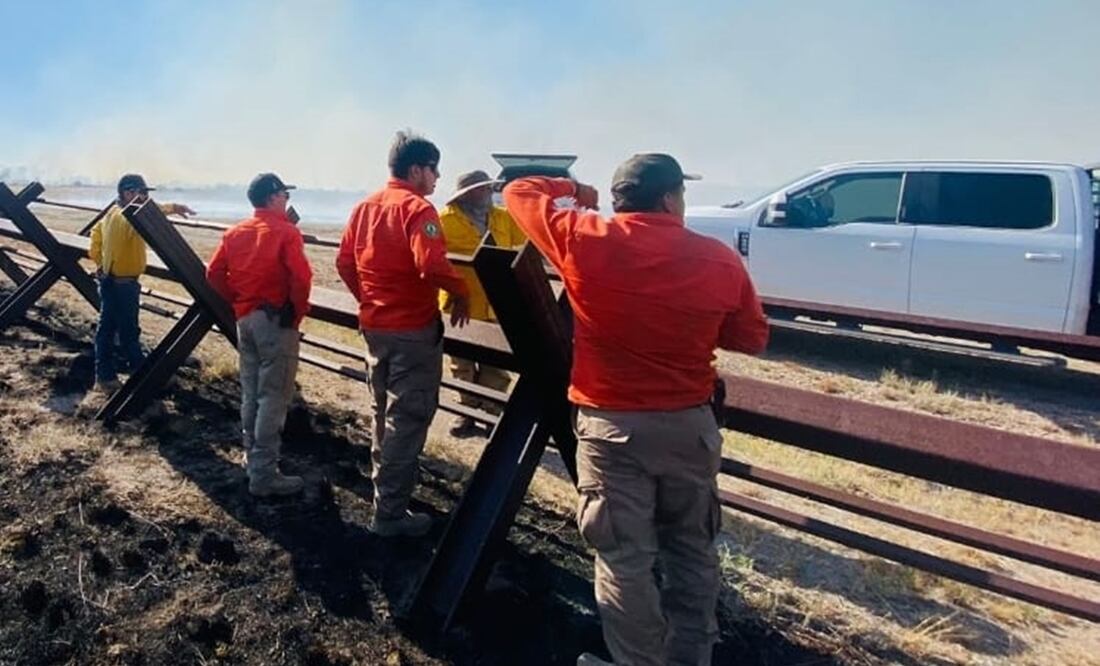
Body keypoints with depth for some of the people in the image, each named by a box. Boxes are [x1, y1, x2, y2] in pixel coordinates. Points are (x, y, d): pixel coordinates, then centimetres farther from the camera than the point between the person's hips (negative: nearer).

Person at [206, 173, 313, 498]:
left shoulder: (234, 232, 9)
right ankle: (264, 474, -2)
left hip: (245, 318, 7)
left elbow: (214, 273, 8)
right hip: (277, 320, -7)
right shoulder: (286, 231, -12)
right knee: (273, 397, -4)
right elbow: (301, 277, -22)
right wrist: (299, 312, -8)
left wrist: (237, 299, 15)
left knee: (250, 392, 18)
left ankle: (252, 456, 30)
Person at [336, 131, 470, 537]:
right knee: (407, 419, -1)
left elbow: (345, 262, 12)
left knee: (383, 412, 21)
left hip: (374, 326, 9)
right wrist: (461, 293, -13)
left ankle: (384, 493, 36)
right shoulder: (417, 208, -15)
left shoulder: (365, 206, 10)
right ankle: (390, 513, 5)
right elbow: (432, 265, -28)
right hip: (414, 329, -8)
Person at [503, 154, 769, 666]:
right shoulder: (721, 260, -4)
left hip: (612, 426, -2)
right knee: (692, 550, 19)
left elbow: (519, 193, 5)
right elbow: (752, 338, 7)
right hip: (690, 424, 3)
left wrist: (573, 191, 21)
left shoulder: (583, 240, -9)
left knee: (624, 559, 9)